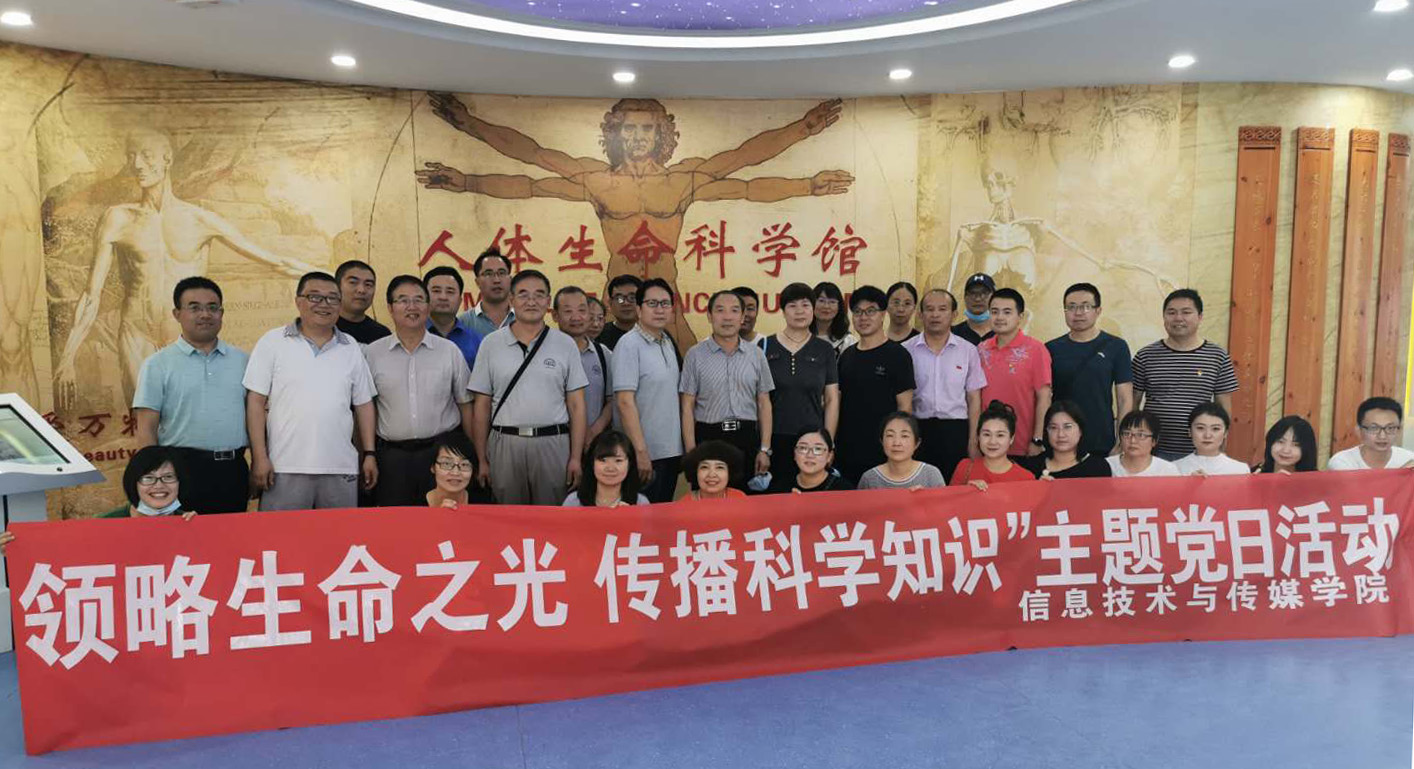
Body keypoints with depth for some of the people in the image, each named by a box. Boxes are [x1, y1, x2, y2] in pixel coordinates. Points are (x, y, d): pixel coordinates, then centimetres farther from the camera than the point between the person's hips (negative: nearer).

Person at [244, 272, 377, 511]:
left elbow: (364, 404, 13)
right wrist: (260, 458, -6)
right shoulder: (272, 342, 3)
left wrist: (369, 454, 7)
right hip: (285, 468, -3)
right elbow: (256, 402, 0)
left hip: (341, 469, 3)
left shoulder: (351, 348, 12)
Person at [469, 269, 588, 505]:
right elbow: (482, 406, 5)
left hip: (553, 444, 0)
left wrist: (576, 457, -2)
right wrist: (481, 459, 2)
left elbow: (576, 405, 4)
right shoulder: (491, 343, 5)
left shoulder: (566, 344, 4)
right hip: (505, 444, 0)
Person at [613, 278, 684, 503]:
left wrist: (686, 446, 12)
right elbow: (625, 402, -17)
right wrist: (640, 451, -21)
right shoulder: (630, 344, -11)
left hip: (671, 451, 7)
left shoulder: (668, 344, 11)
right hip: (644, 454, -7)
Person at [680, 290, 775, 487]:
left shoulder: (756, 354, 8)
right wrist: (691, 453, -7)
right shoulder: (695, 355, 1)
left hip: (747, 436, 2)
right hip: (708, 436, -2)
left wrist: (765, 449, 3)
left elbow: (764, 404, 9)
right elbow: (688, 407, -1)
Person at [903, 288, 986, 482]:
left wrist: (973, 440, 2)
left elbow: (974, 398, 8)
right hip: (917, 428, 0)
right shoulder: (906, 350, 4)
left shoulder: (968, 351, 7)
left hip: (956, 429, 1)